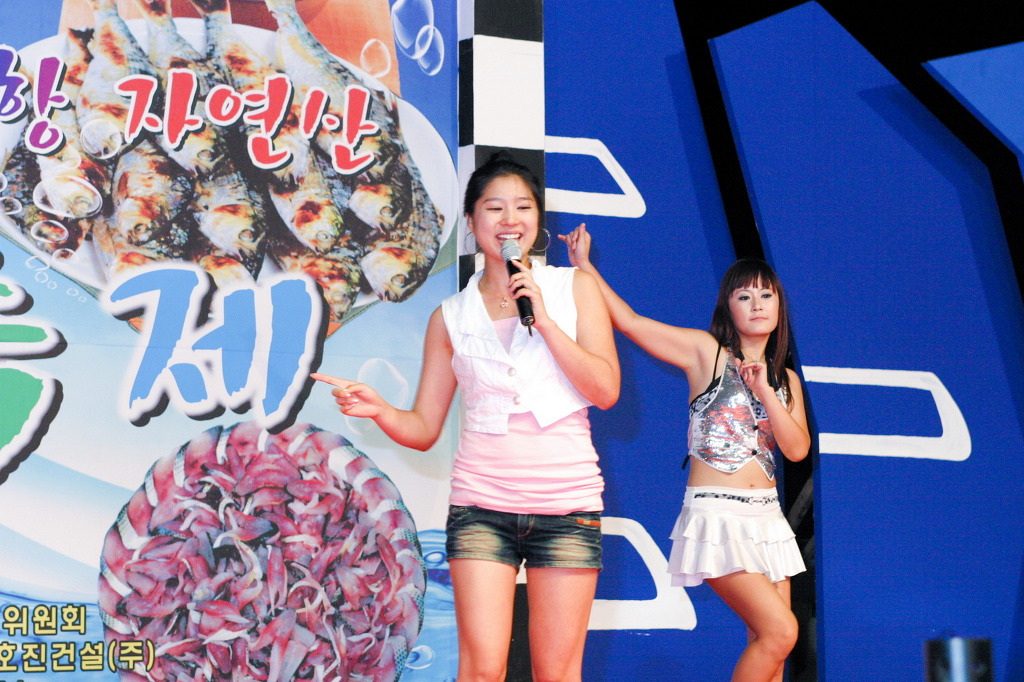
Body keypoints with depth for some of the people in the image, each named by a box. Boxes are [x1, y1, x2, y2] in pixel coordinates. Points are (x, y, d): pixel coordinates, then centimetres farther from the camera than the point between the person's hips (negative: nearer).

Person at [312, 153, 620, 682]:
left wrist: (544, 320, -10)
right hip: (481, 503, 0)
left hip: (565, 504, 0)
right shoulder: (451, 317, 9)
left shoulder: (575, 289, 7)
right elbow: (423, 429, 8)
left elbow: (606, 391, -3)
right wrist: (378, 411, -13)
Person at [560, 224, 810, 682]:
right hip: (715, 513, -6)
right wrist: (584, 266, -7)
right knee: (779, 630, -17)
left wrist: (764, 391, -9)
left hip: (766, 517, 6)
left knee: (768, 644, 2)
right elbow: (629, 321, -5)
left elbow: (797, 449, 1)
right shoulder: (707, 352, 0)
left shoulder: (786, 380, 14)